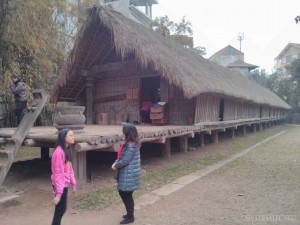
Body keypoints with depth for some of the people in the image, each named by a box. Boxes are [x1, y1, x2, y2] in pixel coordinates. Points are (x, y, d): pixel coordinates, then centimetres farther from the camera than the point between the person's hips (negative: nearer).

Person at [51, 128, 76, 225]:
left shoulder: (67, 150, 6)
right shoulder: (59, 152, -22)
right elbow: (58, 173, -23)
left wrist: (73, 183, 14)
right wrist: (59, 192, -22)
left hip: (65, 184, 9)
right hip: (60, 184, -9)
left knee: (61, 208, 19)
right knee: (60, 209, 4)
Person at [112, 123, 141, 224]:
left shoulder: (131, 146, -23)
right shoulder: (129, 144, 10)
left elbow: (125, 161, -23)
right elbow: (121, 156, 14)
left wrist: (116, 166, -7)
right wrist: (115, 163, -2)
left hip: (129, 175, -10)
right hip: (127, 174, 10)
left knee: (126, 195, 3)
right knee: (125, 194, 19)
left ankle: (130, 217, 18)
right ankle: (130, 213, 34)